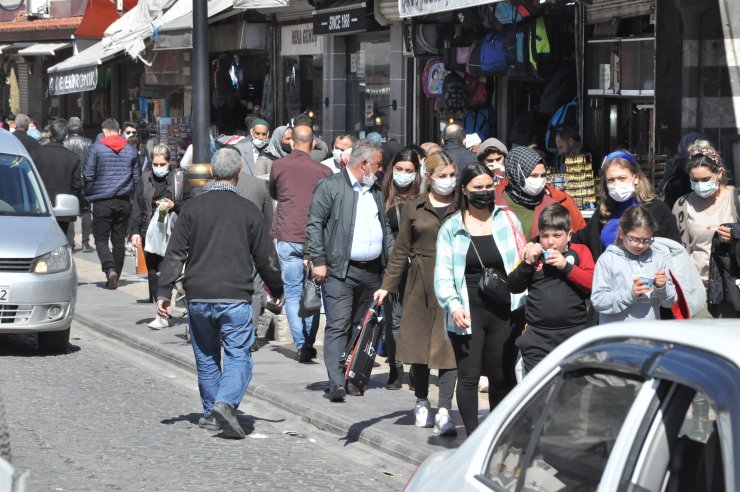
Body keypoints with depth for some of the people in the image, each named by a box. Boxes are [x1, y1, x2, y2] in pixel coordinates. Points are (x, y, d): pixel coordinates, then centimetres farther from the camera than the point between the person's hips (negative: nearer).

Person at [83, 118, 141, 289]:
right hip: (124, 202, 4)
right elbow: (137, 177, 10)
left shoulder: (97, 148, -6)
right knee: (119, 241, 10)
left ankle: (110, 269, -22)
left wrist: (89, 194, 8)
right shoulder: (131, 150, 6)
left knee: (101, 239, 1)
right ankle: (115, 278, 13)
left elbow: (88, 174, -7)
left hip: (102, 201, -3)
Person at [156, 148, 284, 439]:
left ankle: (210, 414, 22)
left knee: (206, 358, 16)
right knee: (238, 356, -1)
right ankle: (226, 403, -23)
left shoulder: (192, 208, 2)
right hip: (235, 296, -2)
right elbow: (265, 257, 5)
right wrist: (276, 288, 19)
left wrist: (164, 292, 2)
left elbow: (175, 254, 0)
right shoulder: (248, 211, -1)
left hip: (198, 297, 3)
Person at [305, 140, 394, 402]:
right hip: (341, 271, -7)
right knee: (338, 326, -12)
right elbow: (314, 225, -6)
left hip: (372, 272, 7)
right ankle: (336, 383, -17)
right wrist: (318, 260, -13)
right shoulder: (330, 187, -3)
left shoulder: (376, 192, 18)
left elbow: (386, 228, 24)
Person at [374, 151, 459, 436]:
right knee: (419, 344, 7)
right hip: (421, 285, 2)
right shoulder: (414, 208, 8)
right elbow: (401, 251, 11)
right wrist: (387, 285, 5)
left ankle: (443, 412, -8)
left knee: (448, 345, -8)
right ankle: (422, 402, 27)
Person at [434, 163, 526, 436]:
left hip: (504, 311, 1)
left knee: (502, 375, 7)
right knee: (469, 375, -3)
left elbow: (522, 262, 10)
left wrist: (524, 302, -2)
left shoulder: (507, 219, 8)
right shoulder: (451, 228, 5)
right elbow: (443, 275, 1)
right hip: (468, 314, -1)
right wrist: (453, 306, -15)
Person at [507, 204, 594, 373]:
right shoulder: (532, 253, 8)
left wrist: (567, 267, -15)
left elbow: (593, 283, -7)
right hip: (538, 336, 1)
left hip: (574, 334, -1)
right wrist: (528, 263, -9)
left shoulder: (580, 252, 4)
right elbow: (514, 287, 5)